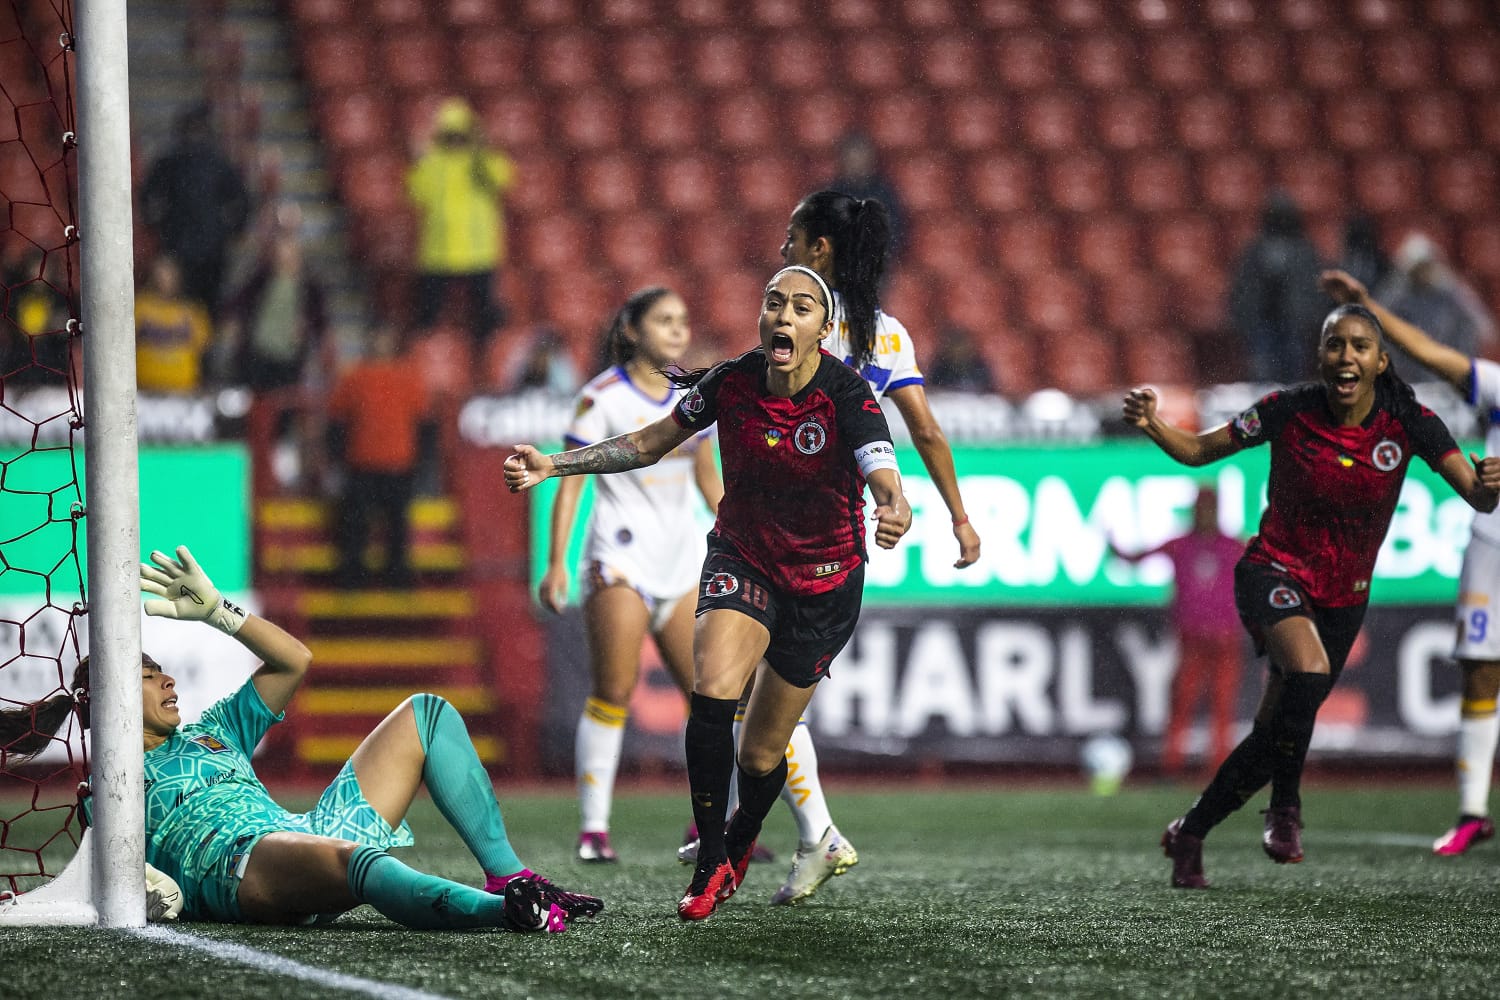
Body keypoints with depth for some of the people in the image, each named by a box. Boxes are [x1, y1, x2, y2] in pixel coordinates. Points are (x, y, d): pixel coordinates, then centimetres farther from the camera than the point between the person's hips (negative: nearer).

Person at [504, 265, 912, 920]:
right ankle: (710, 864, -12)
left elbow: (886, 484, -37)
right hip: (741, 557, 2)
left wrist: (895, 513, -62)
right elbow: (651, 443, 1)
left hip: (825, 580, -2)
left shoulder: (846, 395, -24)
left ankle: (739, 843, 40)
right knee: (712, 693, -27)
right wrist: (552, 466, -7)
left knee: (760, 755, 5)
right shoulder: (732, 382, -13)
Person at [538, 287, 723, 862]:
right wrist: (556, 563, -13)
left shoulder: (693, 396, 11)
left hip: (676, 557, 6)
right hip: (620, 556, -6)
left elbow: (709, 481, 19)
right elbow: (570, 483, -7)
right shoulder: (602, 397, -6)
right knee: (614, 691, -12)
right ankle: (593, 827, -9)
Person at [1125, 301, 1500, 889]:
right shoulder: (1290, 411, -14)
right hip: (1275, 573, -3)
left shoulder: (1408, 422, -12)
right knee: (1310, 670, -33)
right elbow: (1199, 450, -3)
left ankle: (1189, 834, 34)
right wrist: (1151, 425, -23)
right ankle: (1285, 808, -14)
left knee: (1276, 736, 10)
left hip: (1343, 597, 3)